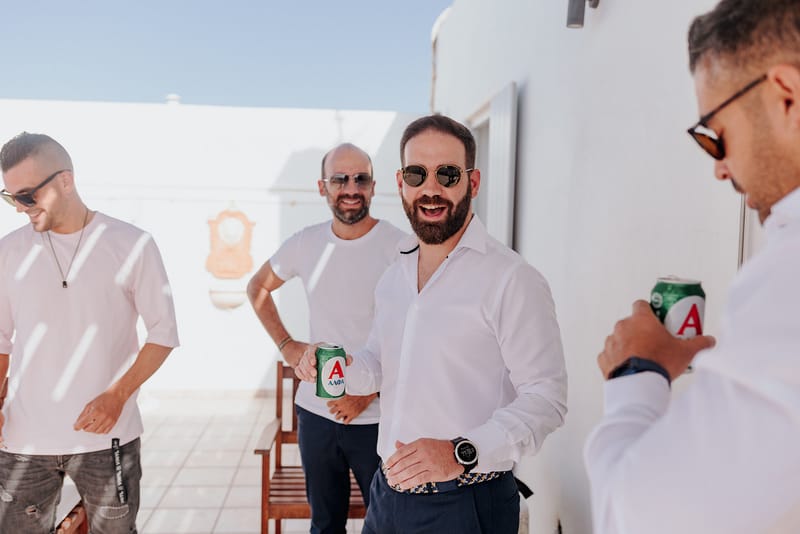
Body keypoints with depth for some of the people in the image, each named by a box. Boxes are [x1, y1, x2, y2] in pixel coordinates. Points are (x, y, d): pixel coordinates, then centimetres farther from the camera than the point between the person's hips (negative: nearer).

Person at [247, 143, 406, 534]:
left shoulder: (401, 248, -12)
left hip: (377, 417, -4)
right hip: (316, 412, 4)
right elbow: (258, 287, 19)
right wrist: (285, 345, 8)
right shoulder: (306, 244, 1)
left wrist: (369, 391, -16)